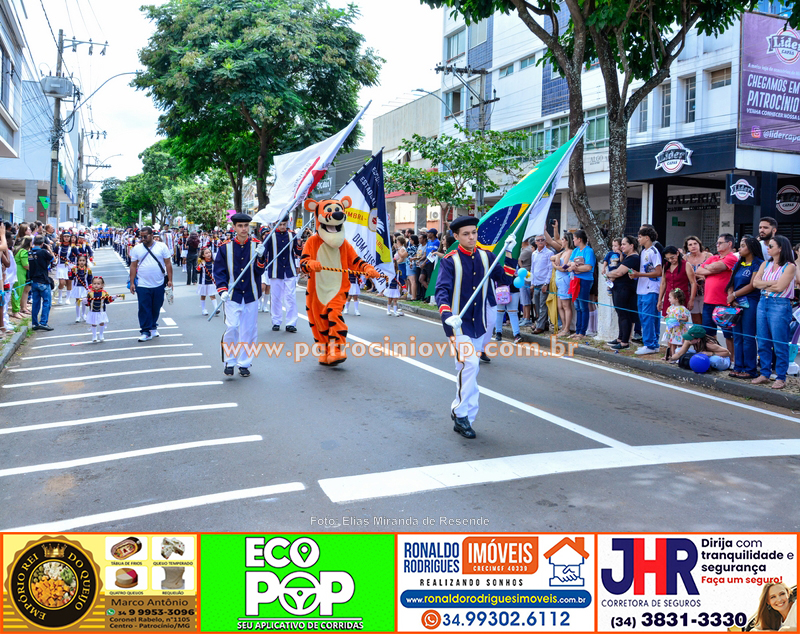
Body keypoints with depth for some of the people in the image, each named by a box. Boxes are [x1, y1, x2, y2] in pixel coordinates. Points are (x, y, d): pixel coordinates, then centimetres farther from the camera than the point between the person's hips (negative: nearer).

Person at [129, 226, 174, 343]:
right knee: (144, 309, -3)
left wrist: (170, 280, -4)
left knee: (156, 307, 10)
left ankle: (153, 326, 29)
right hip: (142, 285, 0)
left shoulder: (162, 246, 1)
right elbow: (133, 266, 5)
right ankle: (146, 331, 2)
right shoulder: (136, 249, 4)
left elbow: (168, 264, 2)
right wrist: (132, 283, 1)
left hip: (159, 284, 0)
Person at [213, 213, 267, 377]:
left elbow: (260, 271, -5)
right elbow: (218, 271, 3)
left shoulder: (257, 245, 1)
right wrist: (222, 290, -11)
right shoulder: (225, 247, -1)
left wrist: (260, 256, -23)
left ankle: (244, 363, 19)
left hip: (251, 295, 1)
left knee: (249, 331, 6)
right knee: (231, 328, -11)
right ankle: (229, 362, 5)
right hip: (232, 295, -1)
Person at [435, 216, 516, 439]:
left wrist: (509, 254, -7)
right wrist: (447, 315, -35)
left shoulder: (486, 256, 5)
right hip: (458, 322, -5)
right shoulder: (450, 260, -10)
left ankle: (460, 411, 29)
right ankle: (462, 414, -4)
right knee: (469, 364, -19)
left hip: (478, 322, 6)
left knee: (471, 368, 13)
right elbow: (442, 290, -19)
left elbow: (506, 279, 4)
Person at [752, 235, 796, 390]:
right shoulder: (765, 264, 12)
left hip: (780, 306, -6)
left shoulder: (789, 267, -6)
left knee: (780, 344, -2)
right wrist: (772, 283, -10)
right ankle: (765, 373, 18)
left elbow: (780, 287, -15)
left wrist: (764, 285, -1)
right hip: (763, 303, 6)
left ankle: (781, 377, 5)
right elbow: (755, 282, 1)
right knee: (763, 342, 9)